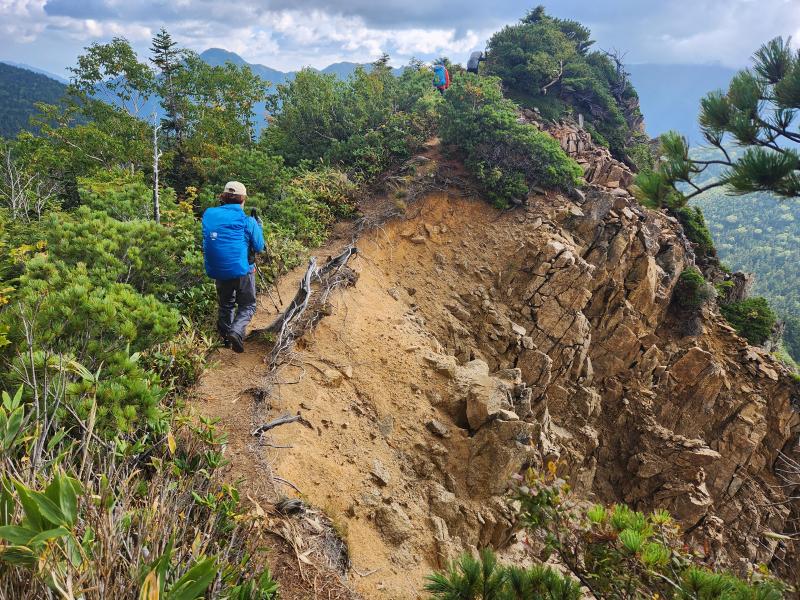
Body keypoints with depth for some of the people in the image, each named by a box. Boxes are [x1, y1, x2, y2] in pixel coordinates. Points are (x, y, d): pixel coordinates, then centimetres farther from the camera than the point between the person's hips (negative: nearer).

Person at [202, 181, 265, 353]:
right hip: (241, 270, -4)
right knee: (247, 305, 10)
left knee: (226, 305, 24)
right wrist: (258, 226, 11)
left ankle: (225, 336, 27)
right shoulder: (247, 221, -12)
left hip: (217, 271, 4)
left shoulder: (208, 214, -1)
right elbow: (259, 247, -2)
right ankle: (237, 331, -14)